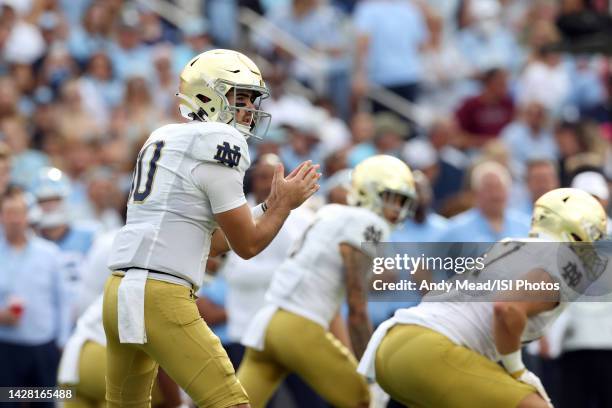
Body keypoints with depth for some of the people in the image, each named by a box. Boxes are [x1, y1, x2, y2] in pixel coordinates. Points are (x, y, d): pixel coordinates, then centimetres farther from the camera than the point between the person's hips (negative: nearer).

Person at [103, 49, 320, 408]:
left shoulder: (163, 140, 20)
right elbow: (247, 245, -2)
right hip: (160, 298, -10)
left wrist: (269, 207, 21)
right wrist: (285, 204, 12)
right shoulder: (218, 143, -7)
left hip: (121, 293, 10)